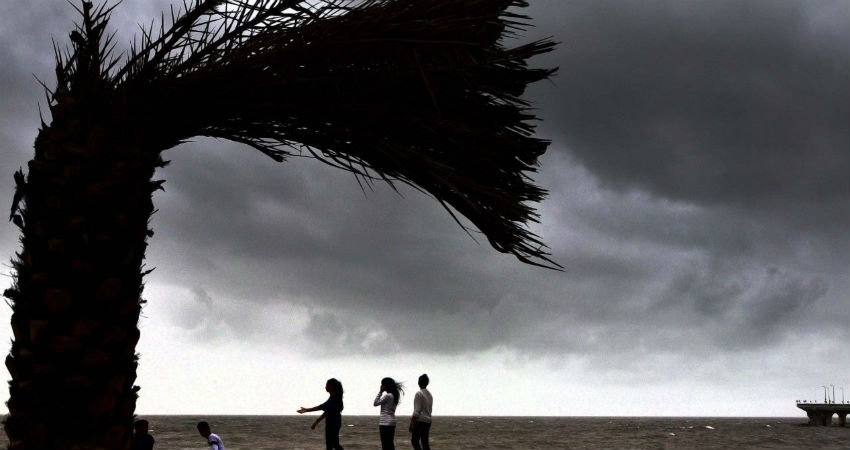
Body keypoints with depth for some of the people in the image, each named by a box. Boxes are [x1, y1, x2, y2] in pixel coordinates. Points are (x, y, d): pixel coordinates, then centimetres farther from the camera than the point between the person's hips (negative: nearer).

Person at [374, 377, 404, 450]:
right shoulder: (394, 395, 12)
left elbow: (375, 403, -8)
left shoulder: (387, 396, -15)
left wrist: (380, 392, -7)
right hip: (392, 422, 9)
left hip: (386, 423, -9)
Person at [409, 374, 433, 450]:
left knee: (414, 441, -5)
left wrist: (412, 423, -13)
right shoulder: (430, 395, 14)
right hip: (428, 421, 8)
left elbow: (417, 411, -15)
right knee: (425, 442, 8)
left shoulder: (419, 394, -11)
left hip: (420, 421, -8)